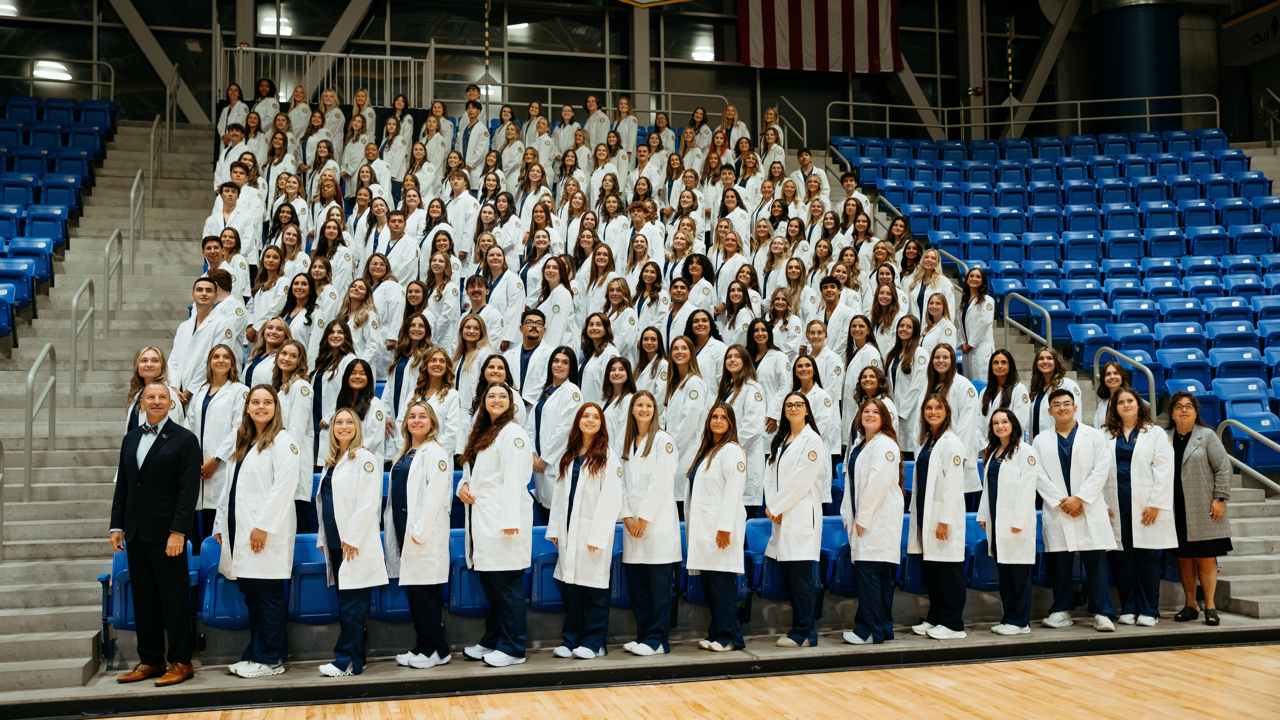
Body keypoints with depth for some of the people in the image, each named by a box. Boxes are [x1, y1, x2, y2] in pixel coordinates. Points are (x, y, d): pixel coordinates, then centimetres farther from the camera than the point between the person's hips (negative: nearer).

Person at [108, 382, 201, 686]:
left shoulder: (184, 439, -5)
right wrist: (117, 525, 9)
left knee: (174, 599, 0)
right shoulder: (131, 438, 14)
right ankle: (150, 660, 20)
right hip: (136, 534, 6)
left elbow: (189, 489, -10)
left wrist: (178, 531, -17)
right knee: (143, 599, 11)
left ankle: (181, 662, 8)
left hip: (166, 533, -6)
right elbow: (122, 486, 17)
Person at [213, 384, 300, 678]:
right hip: (239, 532, 8)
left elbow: (283, 486, -14)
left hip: (266, 533, -8)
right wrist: (221, 525, 14)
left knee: (268, 595, -3)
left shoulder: (282, 440, -5)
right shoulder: (243, 443, 19)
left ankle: (269, 659, 4)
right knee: (251, 594, 11)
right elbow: (230, 489, 21)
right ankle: (255, 653, 19)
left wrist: (263, 526, -18)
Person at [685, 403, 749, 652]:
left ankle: (728, 637, 1)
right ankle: (715, 634, 16)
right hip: (702, 526, 8)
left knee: (722, 581, -6)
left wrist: (725, 527, -19)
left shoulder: (732, 451, -7)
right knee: (709, 581, 8)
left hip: (721, 527, -8)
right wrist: (692, 525, 16)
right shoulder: (704, 451, 19)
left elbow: (734, 491, -14)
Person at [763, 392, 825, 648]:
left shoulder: (812, 440, -5)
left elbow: (801, 480, -11)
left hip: (801, 516, -7)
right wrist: (772, 506, -2)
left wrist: (776, 506, -9)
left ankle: (803, 633, 1)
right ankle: (802, 629, 16)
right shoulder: (780, 440, 18)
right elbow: (771, 475, 13)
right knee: (789, 574, 8)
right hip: (782, 517, 7)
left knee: (800, 574, -6)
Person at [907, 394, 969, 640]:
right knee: (929, 568, 12)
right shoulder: (925, 442, 15)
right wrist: (918, 517, 15)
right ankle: (935, 619, 21)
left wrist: (944, 520, -18)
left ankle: (953, 625, 4)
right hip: (925, 516, 8)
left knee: (948, 569, -3)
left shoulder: (951, 442, -10)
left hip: (943, 516, -8)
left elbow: (953, 484, -15)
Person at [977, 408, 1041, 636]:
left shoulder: (1025, 452, -6)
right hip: (996, 522, 7)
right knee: (1003, 574, 10)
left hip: (1016, 521, -7)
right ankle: (1008, 618, 16)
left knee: (1019, 573, -3)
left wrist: (1019, 521, -16)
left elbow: (1026, 488, -12)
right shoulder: (992, 453, 17)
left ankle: (1021, 622, 3)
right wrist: (983, 515, 15)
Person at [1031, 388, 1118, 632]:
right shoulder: (1040, 441, 11)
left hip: (1090, 509, -1)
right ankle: (1062, 611, 13)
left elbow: (1101, 470, 0)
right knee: (1059, 562, 3)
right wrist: (1061, 502, -8)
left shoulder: (1094, 436, 9)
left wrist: (1079, 499, -10)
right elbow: (1039, 476, 4)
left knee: (1096, 562, -4)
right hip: (1057, 511, 1)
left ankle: (1102, 613, 1)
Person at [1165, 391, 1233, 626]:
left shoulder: (1207, 435, 2)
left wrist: (1220, 499, -7)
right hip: (1177, 513, 2)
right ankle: (1190, 605, 15)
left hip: (1203, 510, -2)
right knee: (1184, 559, 6)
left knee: (1206, 559, -1)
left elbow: (1223, 468, 0)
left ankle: (1209, 606, 6)